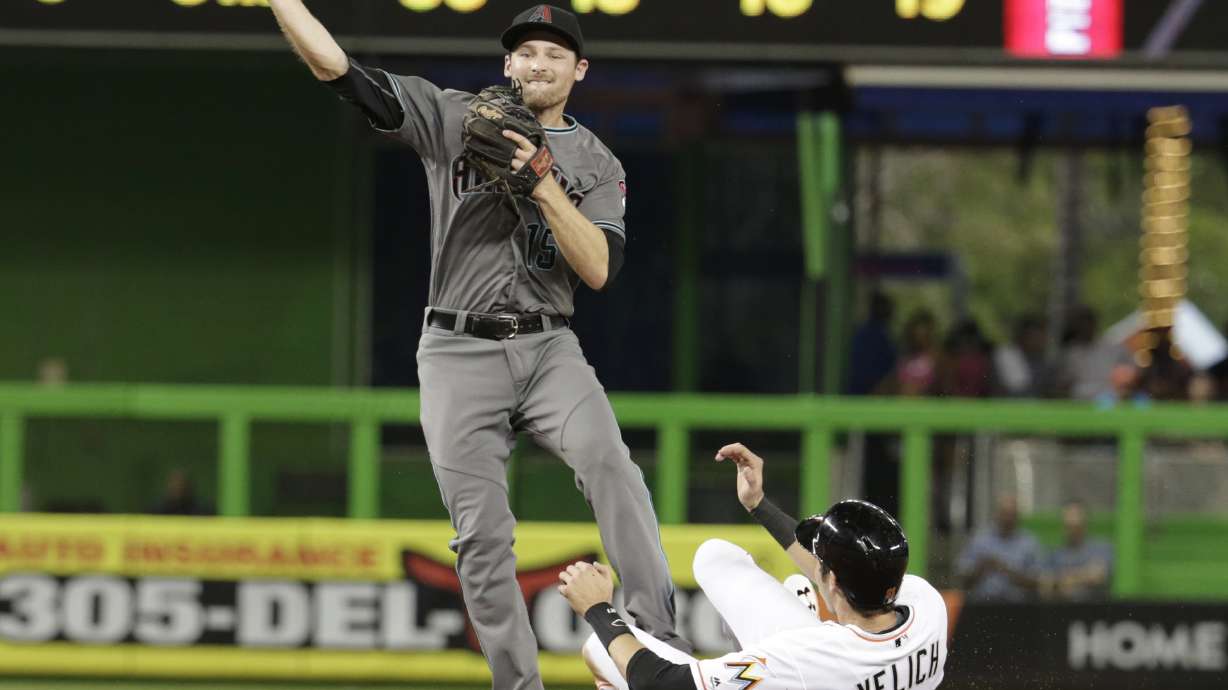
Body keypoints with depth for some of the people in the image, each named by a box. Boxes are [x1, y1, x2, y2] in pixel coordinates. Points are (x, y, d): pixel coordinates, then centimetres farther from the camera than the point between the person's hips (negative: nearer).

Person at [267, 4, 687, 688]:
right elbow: (336, 66, 0)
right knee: (482, 534, -5)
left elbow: (599, 270, -8)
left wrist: (542, 181, -16)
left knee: (608, 462, -27)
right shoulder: (454, 118, 6)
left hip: (550, 349, 0)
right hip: (459, 353, 1)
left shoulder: (597, 166, 7)